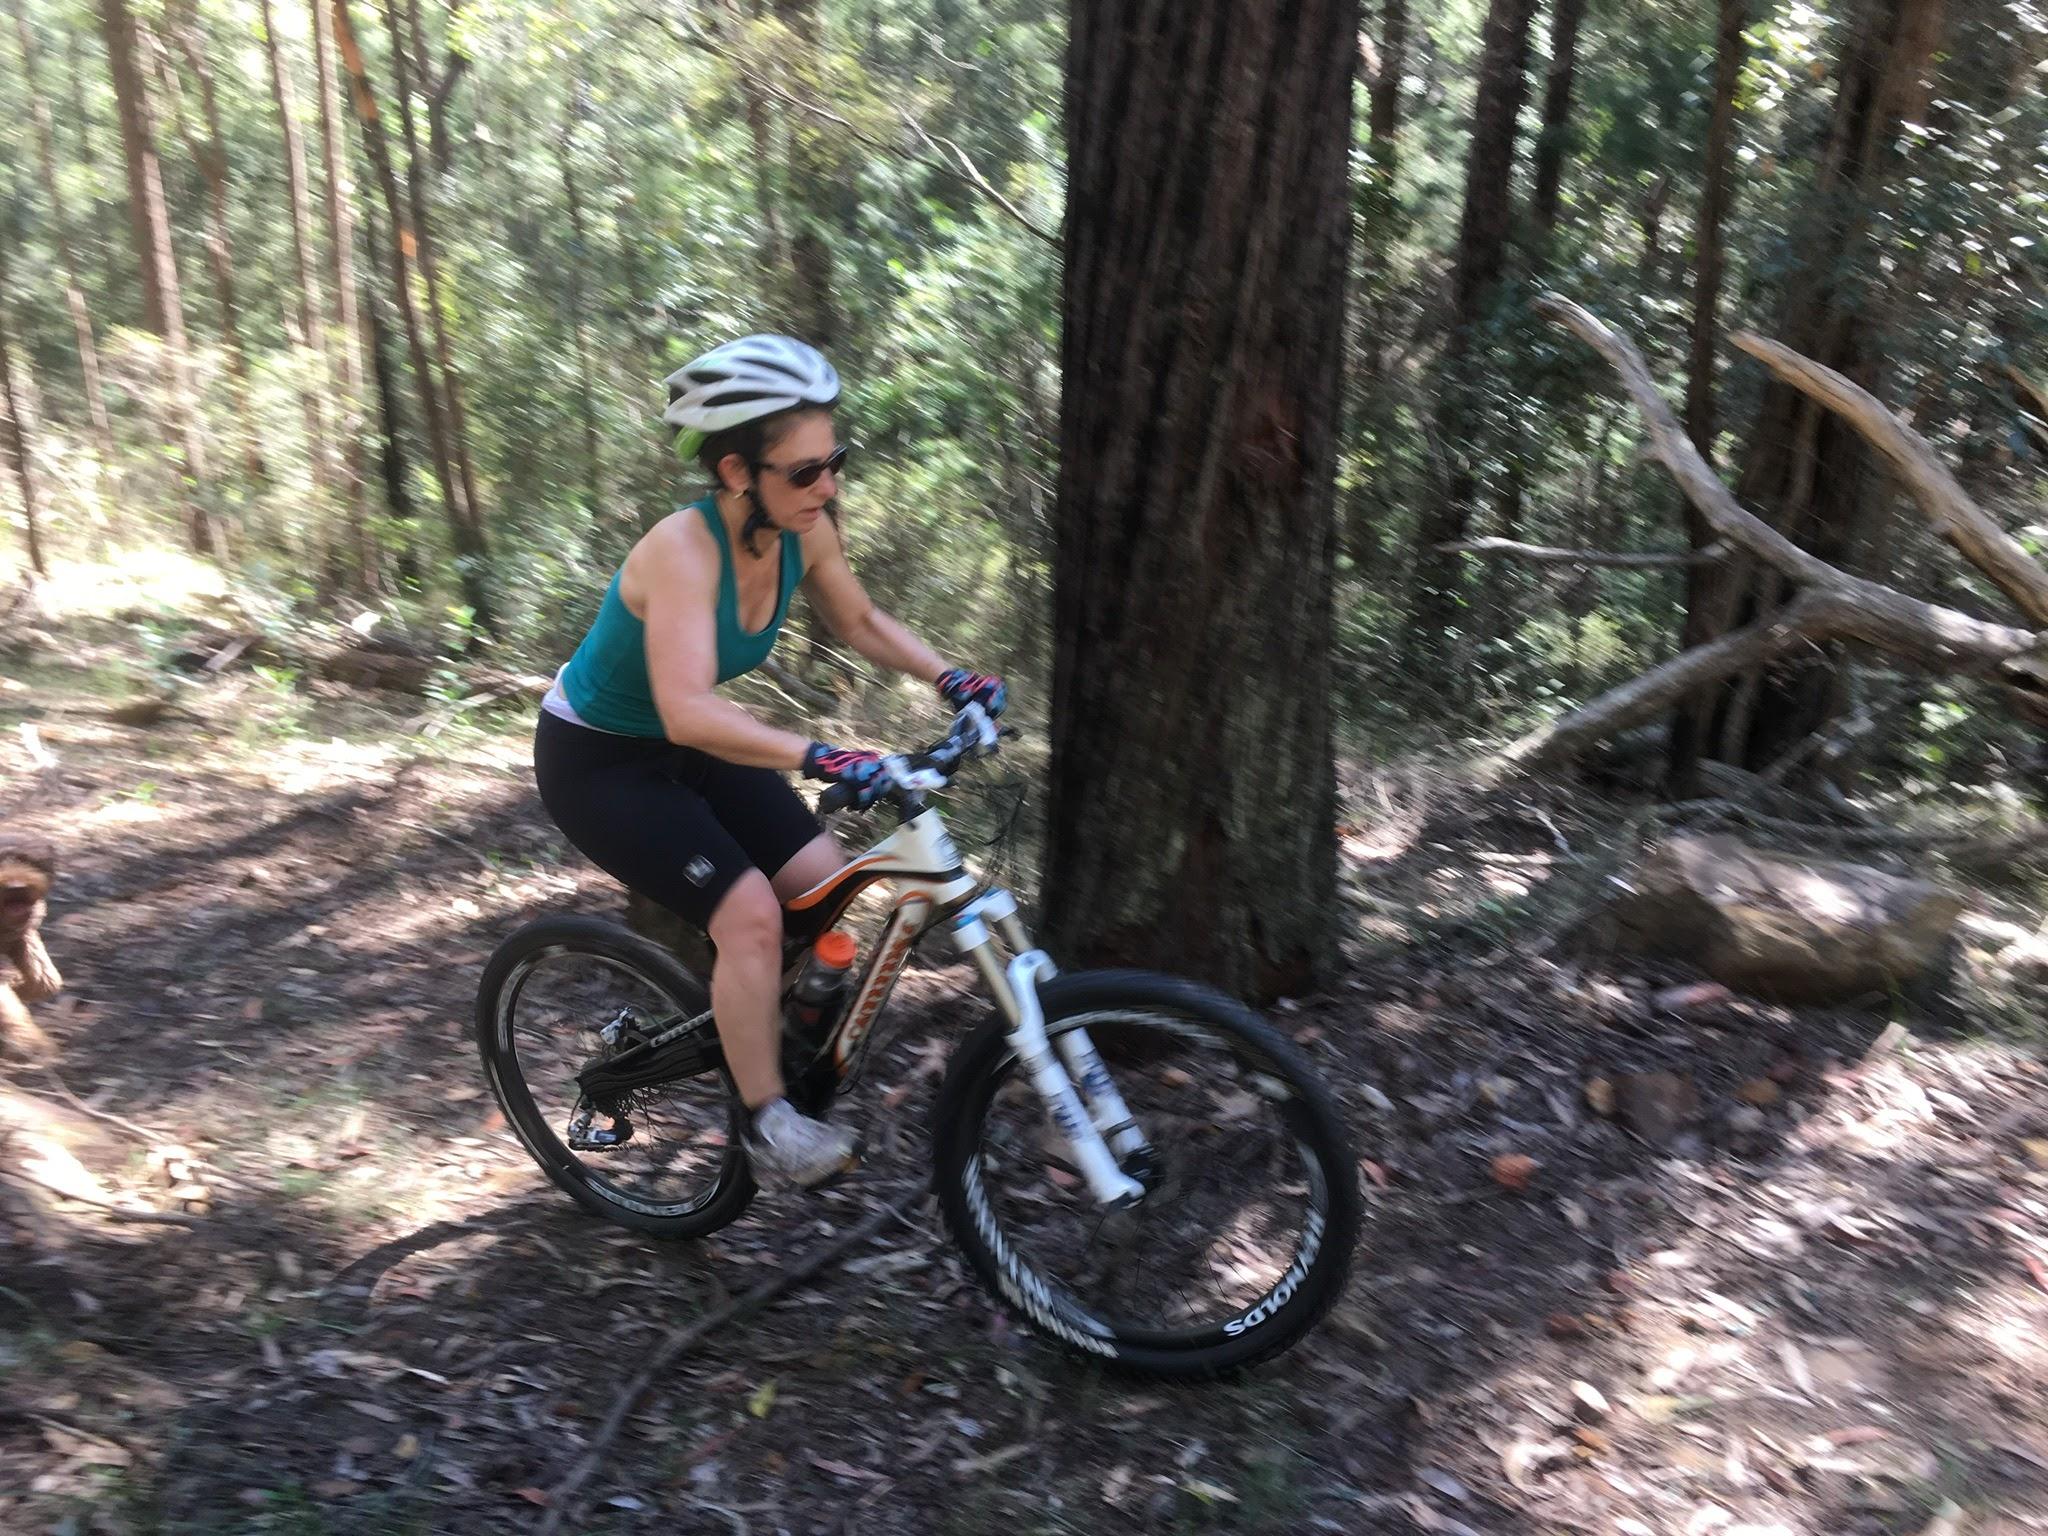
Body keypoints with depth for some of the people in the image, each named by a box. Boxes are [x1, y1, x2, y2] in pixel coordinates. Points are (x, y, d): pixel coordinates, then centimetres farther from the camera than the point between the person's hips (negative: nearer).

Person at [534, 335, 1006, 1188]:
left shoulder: (802, 531, -13)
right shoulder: (683, 548, -34)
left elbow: (859, 623, 4)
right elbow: (689, 712, -44)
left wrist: (950, 679, -9)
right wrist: (821, 759, -54)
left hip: (688, 752, 7)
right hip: (597, 762, -7)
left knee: (826, 885, -5)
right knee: (748, 912, -20)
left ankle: (810, 1059, 17)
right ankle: (767, 1125, -4)